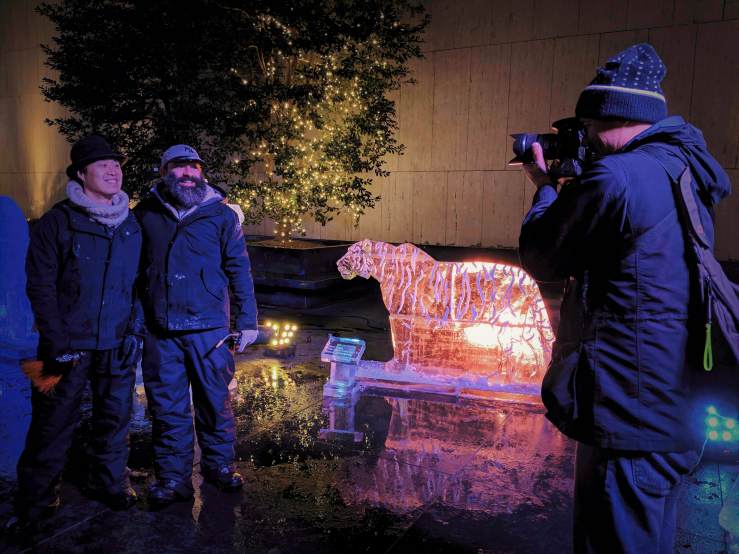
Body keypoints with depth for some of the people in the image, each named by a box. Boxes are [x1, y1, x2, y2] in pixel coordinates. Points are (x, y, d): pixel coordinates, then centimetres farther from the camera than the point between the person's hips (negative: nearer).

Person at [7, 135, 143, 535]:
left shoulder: (132, 225, 7)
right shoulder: (58, 221, -5)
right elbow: (40, 285, -7)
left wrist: (134, 329, 6)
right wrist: (57, 341, -12)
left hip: (117, 344, 4)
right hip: (69, 345, -3)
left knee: (115, 417, 12)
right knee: (53, 423, 5)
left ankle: (109, 482, 33)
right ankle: (36, 500, 24)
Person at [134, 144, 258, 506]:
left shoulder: (221, 215, 1)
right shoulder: (145, 214, 5)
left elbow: (239, 270, 2)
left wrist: (247, 321, 0)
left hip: (210, 329, -1)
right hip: (160, 331, 1)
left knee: (215, 401, 11)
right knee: (167, 407, 9)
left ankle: (219, 463, 30)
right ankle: (173, 474, 25)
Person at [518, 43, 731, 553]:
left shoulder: (614, 177, -21)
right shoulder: (685, 169, 8)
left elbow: (542, 261, -9)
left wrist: (545, 188, 7)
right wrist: (572, 186, 14)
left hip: (632, 414, -9)